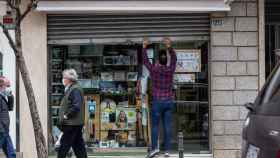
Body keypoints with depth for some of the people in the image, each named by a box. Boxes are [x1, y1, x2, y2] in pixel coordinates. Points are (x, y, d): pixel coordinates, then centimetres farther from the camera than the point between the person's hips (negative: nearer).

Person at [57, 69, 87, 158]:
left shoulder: (75, 89, -14)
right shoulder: (70, 89, 17)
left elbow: (76, 106, -23)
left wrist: (66, 116, -16)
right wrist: (64, 116, 14)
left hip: (72, 124, -10)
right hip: (76, 124, 10)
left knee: (64, 146, -5)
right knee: (78, 146, 11)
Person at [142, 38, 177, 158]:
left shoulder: (154, 69, -6)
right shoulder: (170, 70, 0)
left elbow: (145, 61, 10)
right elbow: (174, 59, 19)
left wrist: (144, 47, 19)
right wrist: (169, 47, 20)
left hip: (158, 101, -3)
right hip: (169, 101, 3)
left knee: (155, 125, 4)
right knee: (167, 126, 2)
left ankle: (154, 147, -6)